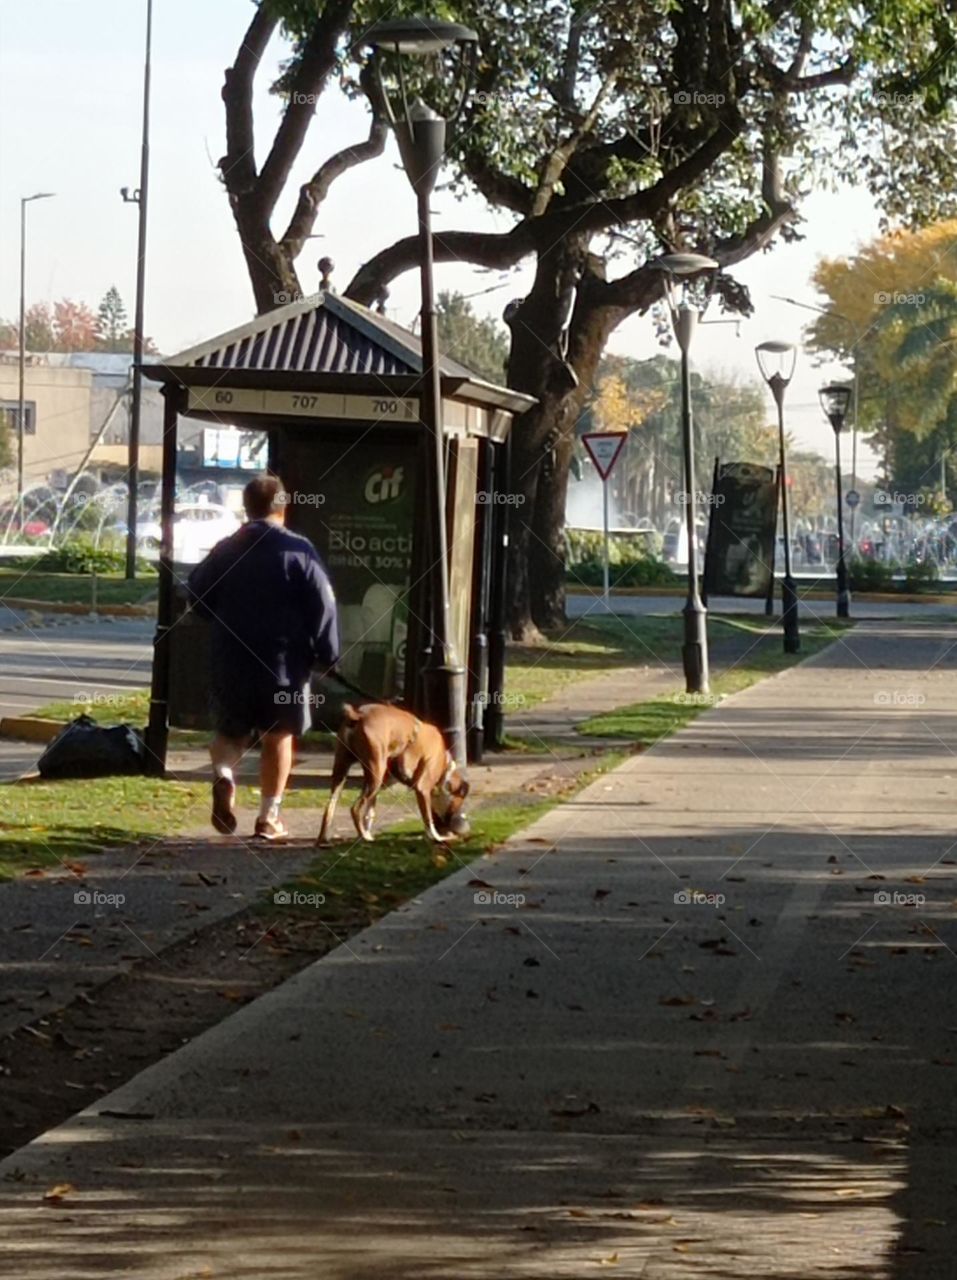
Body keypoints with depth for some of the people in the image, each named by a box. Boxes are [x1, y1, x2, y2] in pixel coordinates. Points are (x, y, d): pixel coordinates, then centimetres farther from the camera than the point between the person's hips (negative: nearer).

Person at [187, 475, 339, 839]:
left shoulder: (225, 551, 4)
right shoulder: (299, 551, -7)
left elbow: (196, 596, 13)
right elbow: (322, 606, -10)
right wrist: (327, 655, -3)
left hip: (231, 663, 2)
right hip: (285, 663, -2)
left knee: (231, 732, 16)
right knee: (278, 738, 10)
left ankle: (223, 775, -14)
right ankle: (269, 817, 9)